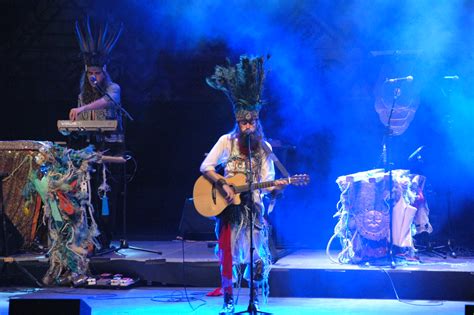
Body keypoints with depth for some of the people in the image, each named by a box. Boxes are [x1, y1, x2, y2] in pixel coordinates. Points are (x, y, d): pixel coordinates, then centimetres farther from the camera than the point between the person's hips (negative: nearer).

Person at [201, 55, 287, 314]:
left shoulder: (264, 148, 1)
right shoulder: (227, 141, -4)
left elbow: (267, 182, -3)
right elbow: (205, 167, -6)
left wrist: (275, 187, -25)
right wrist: (223, 185, -17)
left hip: (252, 207, 1)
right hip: (227, 206, -1)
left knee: (259, 255, -3)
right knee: (227, 254, -2)